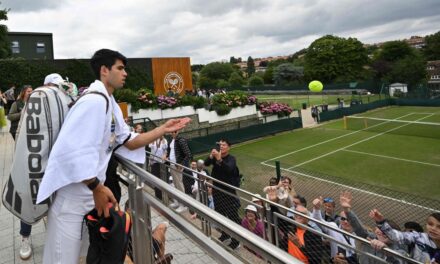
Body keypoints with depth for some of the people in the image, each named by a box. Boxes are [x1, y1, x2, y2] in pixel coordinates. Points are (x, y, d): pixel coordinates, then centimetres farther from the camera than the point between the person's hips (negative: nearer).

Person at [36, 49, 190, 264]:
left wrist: (163, 130, 5)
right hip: (73, 195, -9)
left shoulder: (110, 104, 10)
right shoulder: (95, 101, -21)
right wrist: (97, 188, -22)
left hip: (89, 193, 9)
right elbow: (71, 150, -28)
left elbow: (129, 142, 12)